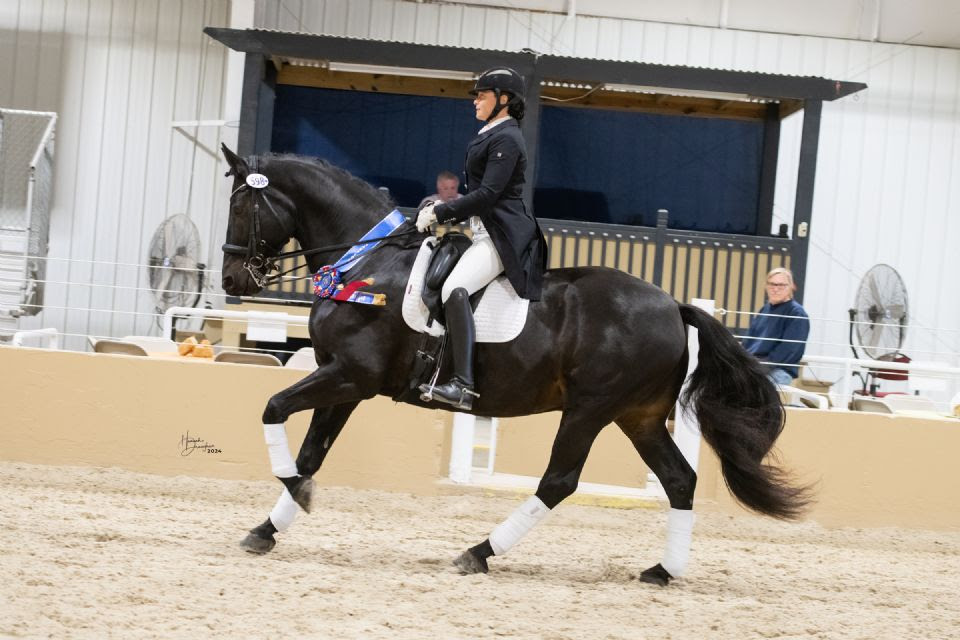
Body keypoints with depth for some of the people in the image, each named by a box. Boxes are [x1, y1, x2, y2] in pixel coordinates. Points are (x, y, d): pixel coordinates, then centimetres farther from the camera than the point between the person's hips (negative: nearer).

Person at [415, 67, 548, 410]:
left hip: (503, 236, -12)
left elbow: (487, 195, -20)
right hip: (486, 231, 12)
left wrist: (440, 213, -16)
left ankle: (464, 384, -42)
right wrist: (442, 208, 11)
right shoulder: (492, 136, 21)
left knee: (455, 288, -32)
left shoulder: (506, 139, -11)